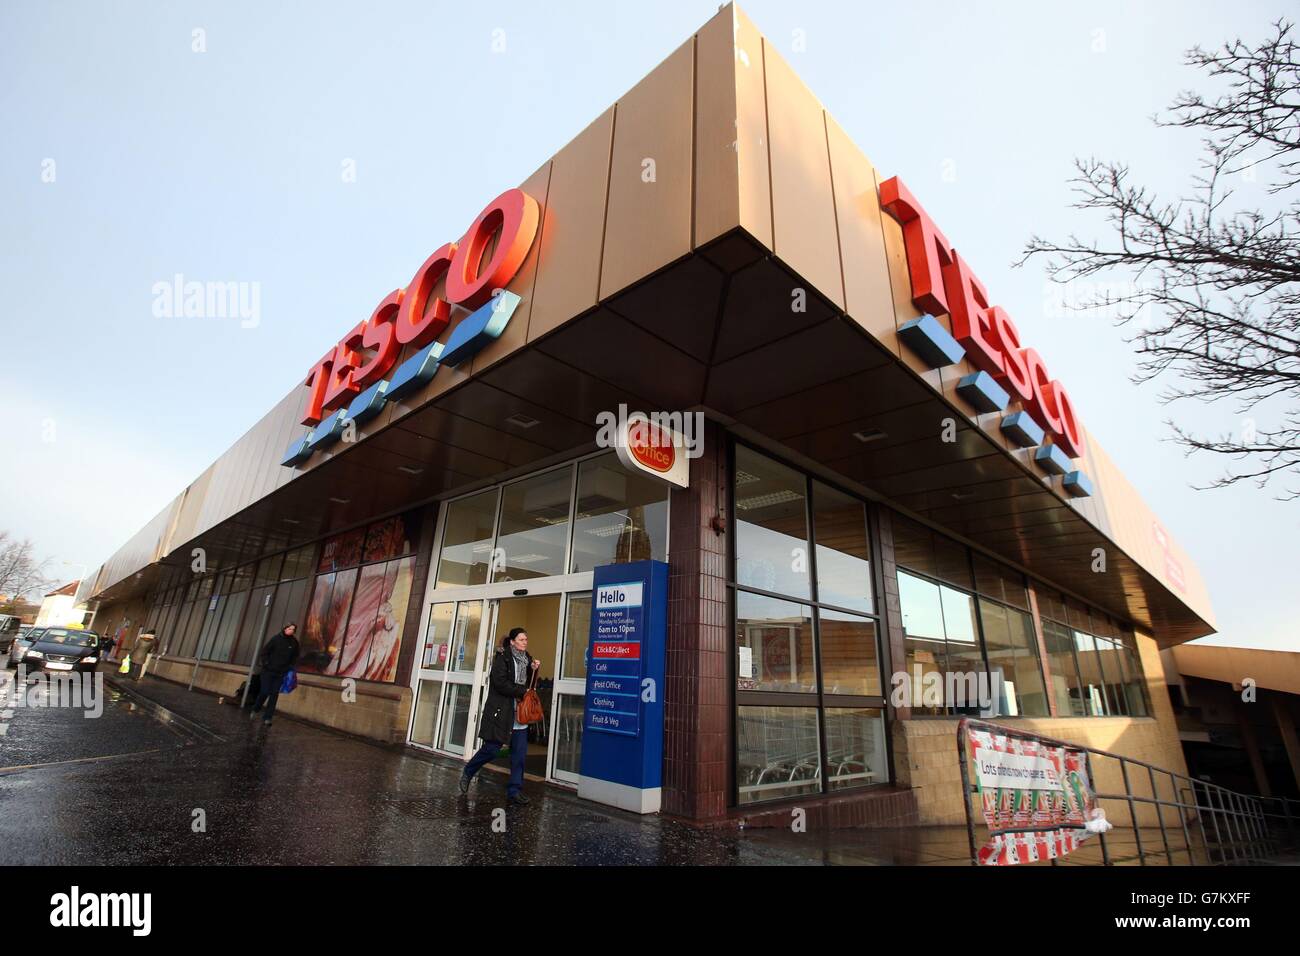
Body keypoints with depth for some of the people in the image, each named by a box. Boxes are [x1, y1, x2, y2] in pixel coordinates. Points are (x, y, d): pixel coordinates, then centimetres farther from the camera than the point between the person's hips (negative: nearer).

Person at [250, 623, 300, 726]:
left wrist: (290, 668, 1)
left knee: (274, 695, 1)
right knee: (265, 692, -3)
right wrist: (266, 664, -8)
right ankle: (255, 709, 27)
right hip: (268, 671, -2)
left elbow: (295, 657, 10)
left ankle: (267, 718, 8)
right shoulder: (276, 639, -6)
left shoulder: (294, 643, 0)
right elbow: (264, 651, -1)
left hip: (281, 673, 2)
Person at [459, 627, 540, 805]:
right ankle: (467, 773, 28)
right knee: (491, 749, 2)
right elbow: (501, 683, -19)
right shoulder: (502, 657, -10)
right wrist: (522, 691, -14)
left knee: (520, 753, 3)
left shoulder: (526, 658, 10)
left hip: (520, 713, 6)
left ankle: (514, 790, 13)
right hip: (501, 712, -6)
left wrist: (533, 670, -1)